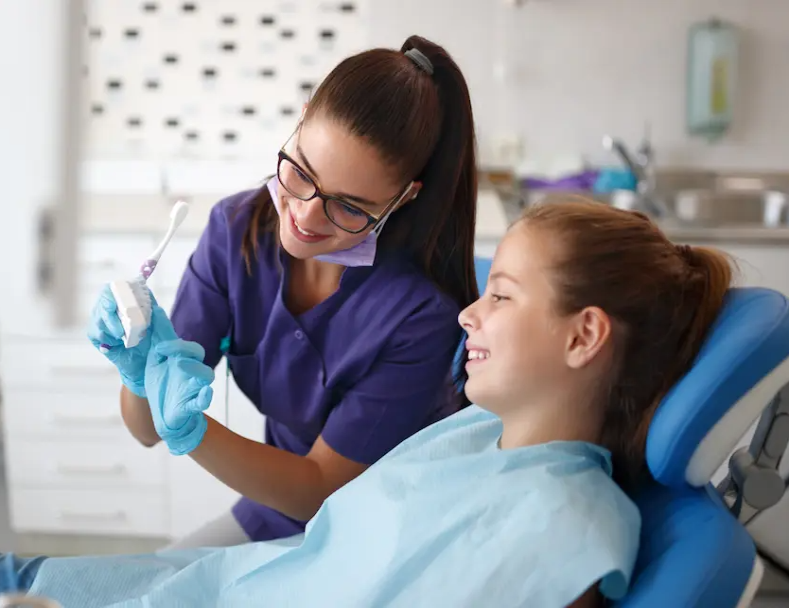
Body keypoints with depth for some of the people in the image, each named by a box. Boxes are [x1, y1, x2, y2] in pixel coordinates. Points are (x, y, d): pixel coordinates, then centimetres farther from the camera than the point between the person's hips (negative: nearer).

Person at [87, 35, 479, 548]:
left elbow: (321, 491, -19)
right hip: (276, 515, 5)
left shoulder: (421, 313, -28)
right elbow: (147, 431, -9)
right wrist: (141, 376, -32)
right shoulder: (238, 229, -13)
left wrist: (190, 432, -34)